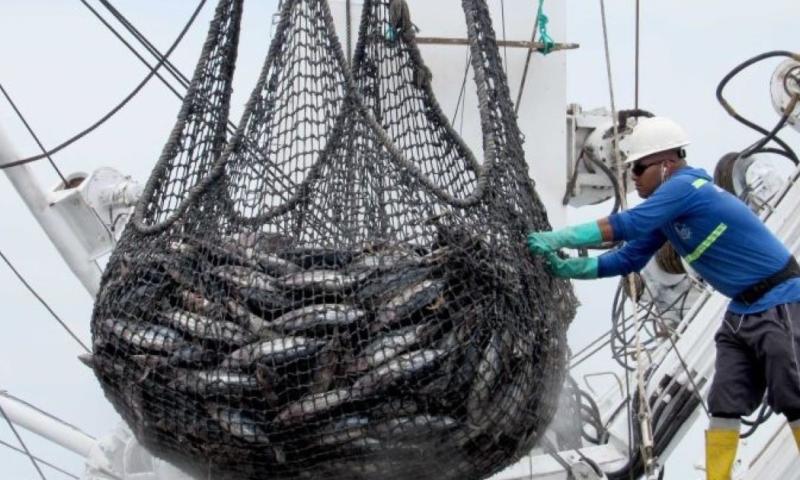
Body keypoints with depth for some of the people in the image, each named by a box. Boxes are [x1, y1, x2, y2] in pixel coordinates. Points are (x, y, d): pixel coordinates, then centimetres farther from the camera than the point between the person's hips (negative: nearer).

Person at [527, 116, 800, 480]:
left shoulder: (685, 187, -20)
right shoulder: (665, 212, 9)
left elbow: (622, 227, -26)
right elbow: (628, 259, 9)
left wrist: (556, 239, -21)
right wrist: (566, 268, 0)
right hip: (742, 310, 9)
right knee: (725, 404, 7)